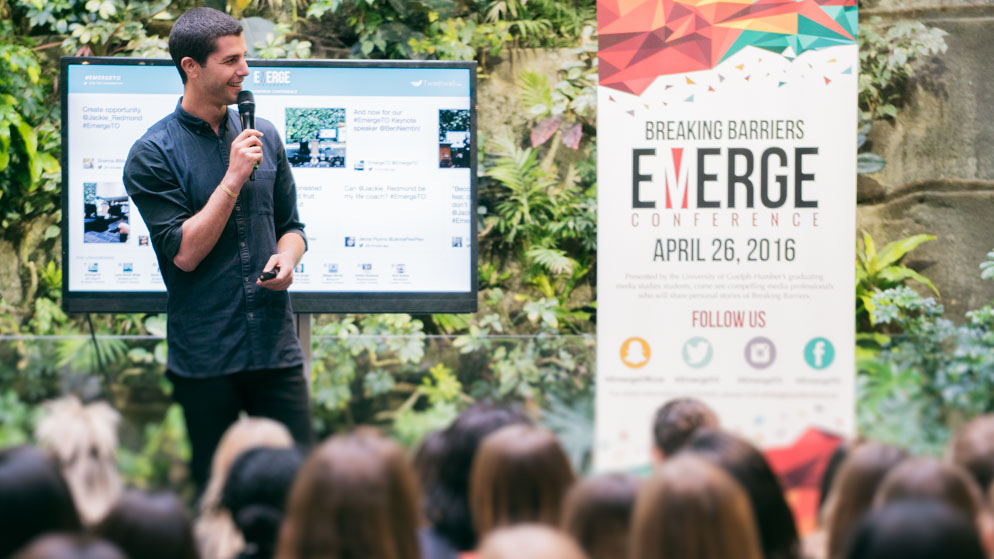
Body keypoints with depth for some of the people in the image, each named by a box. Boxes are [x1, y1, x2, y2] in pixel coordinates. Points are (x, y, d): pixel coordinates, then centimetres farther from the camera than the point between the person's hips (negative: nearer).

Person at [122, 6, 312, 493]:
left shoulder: (263, 137, 10)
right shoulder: (152, 154, -6)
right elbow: (184, 252, -12)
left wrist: (286, 259, -4)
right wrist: (235, 177, -15)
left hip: (275, 345, 4)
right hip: (203, 357, -3)